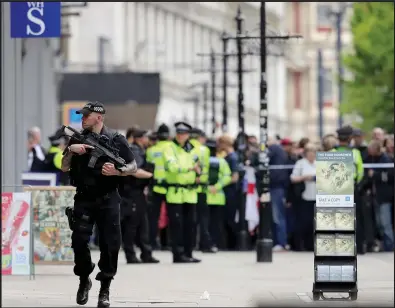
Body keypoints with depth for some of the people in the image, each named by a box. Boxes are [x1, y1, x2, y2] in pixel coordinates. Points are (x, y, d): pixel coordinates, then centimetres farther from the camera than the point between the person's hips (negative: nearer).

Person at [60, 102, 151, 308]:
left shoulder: (115, 140, -1)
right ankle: (84, 280, 17)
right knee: (79, 241, -5)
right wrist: (71, 150, -7)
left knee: (109, 244, -3)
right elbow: (64, 168, 10)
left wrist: (116, 171, -18)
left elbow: (133, 168, 1)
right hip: (83, 199, 3)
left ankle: (105, 289, 6)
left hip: (107, 200, -2)